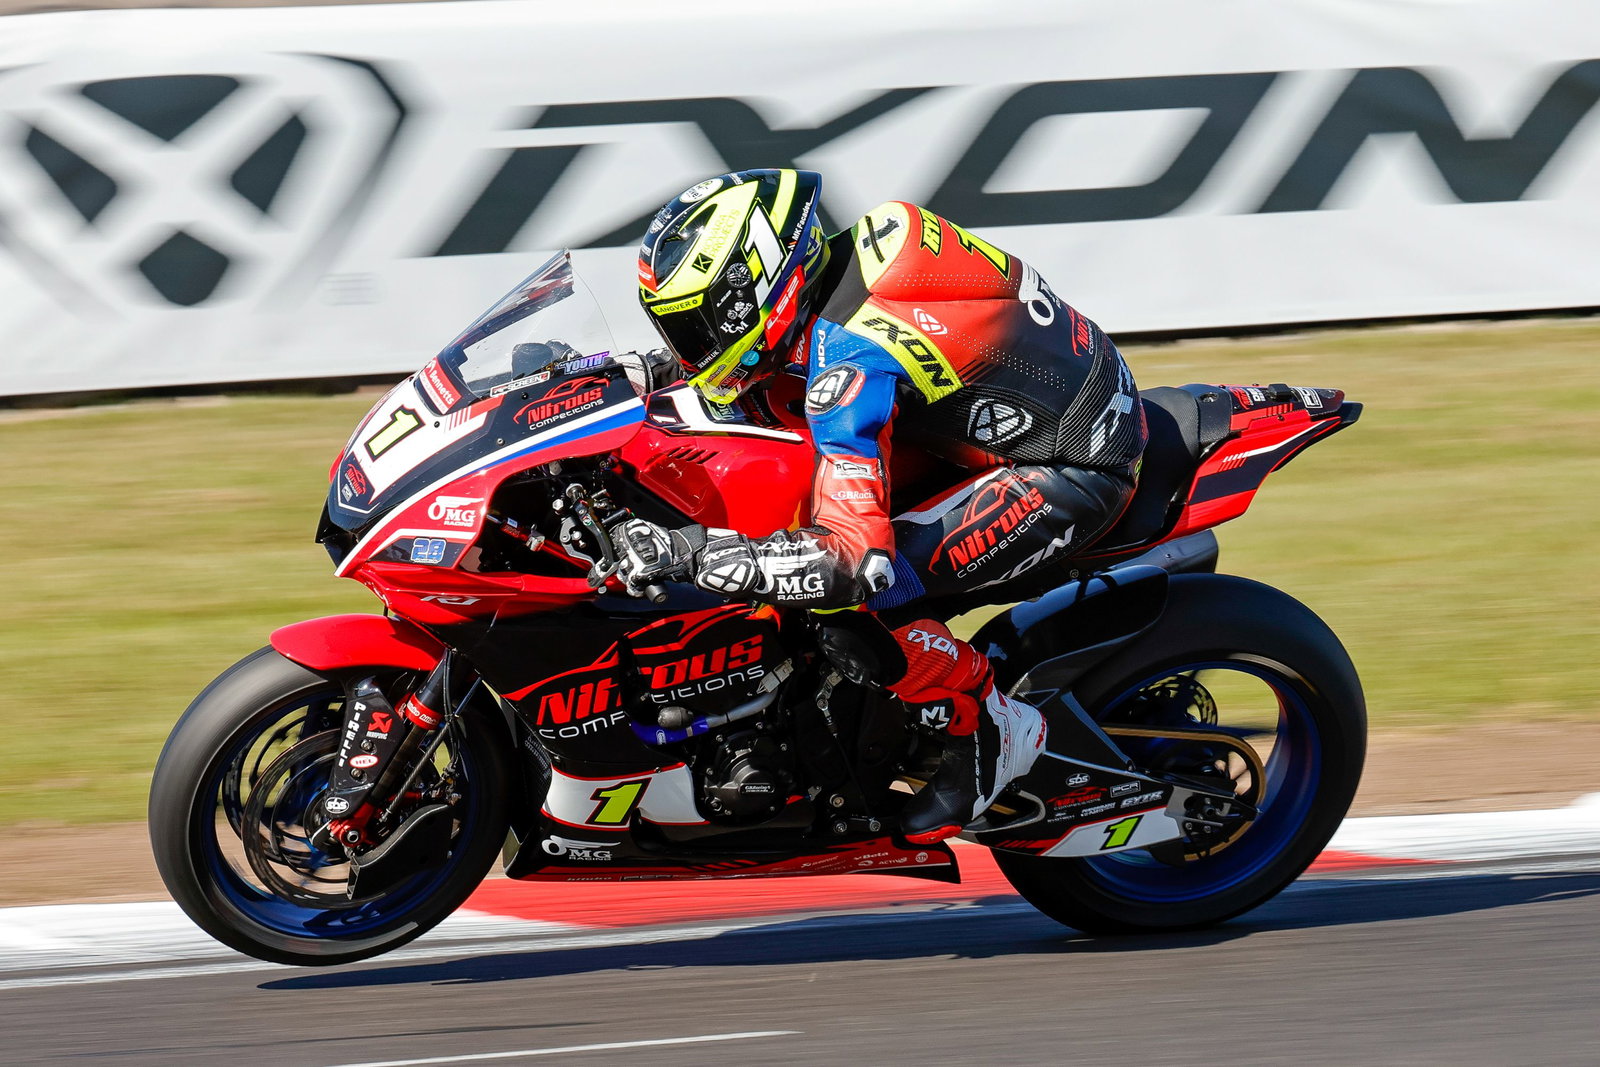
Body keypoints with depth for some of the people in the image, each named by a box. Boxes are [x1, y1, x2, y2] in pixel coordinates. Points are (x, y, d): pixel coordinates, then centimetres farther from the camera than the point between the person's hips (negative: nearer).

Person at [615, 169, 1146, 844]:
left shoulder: (849, 365, -28)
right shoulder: (862, 240, -2)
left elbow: (855, 558, -34)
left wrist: (687, 553, -34)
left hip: (1073, 472, -10)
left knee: (845, 606, -21)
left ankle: (990, 732, 0)